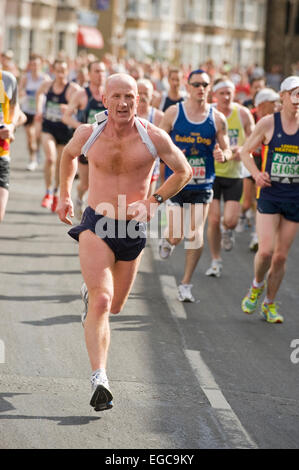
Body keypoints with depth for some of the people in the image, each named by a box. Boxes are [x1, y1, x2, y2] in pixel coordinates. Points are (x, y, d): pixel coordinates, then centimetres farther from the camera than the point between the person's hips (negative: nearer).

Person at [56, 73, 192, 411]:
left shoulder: (154, 138, -9)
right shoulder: (87, 134, -5)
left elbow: (183, 171, 6)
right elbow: (68, 155, 19)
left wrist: (155, 201, -5)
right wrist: (64, 195, 19)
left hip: (133, 229, 2)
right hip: (96, 224, -2)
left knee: (114, 306, 19)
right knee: (101, 301, -20)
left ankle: (91, 293, 56)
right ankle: (99, 379, -25)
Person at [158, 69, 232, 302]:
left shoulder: (217, 118, 2)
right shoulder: (173, 113, -2)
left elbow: (227, 150, 6)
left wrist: (222, 155, -16)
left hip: (203, 185, 1)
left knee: (195, 234, -8)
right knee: (176, 236, -7)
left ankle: (186, 284, 5)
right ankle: (167, 238, 33)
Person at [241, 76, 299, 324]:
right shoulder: (268, 123, -3)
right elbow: (246, 151, 7)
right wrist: (257, 173, -10)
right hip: (269, 194, -2)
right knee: (266, 250, -13)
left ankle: (270, 304, 21)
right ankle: (257, 286, 17)